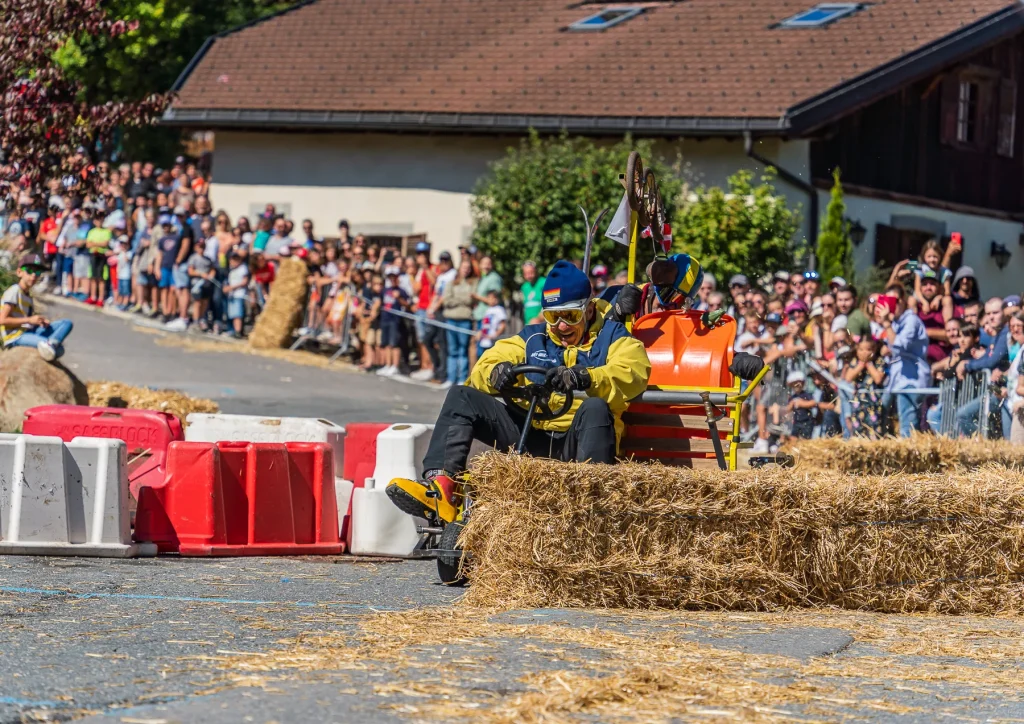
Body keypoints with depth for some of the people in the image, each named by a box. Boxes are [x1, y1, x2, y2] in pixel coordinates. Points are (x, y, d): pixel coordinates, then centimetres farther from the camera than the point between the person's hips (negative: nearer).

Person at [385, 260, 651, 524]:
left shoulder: (612, 337, 7)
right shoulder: (533, 338, 20)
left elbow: (633, 374, -16)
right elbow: (483, 367, 10)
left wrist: (584, 378, -35)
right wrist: (495, 373, -17)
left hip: (577, 443, -4)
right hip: (531, 437, 4)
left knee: (595, 408, -36)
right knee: (461, 397, -8)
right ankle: (441, 486, -26)